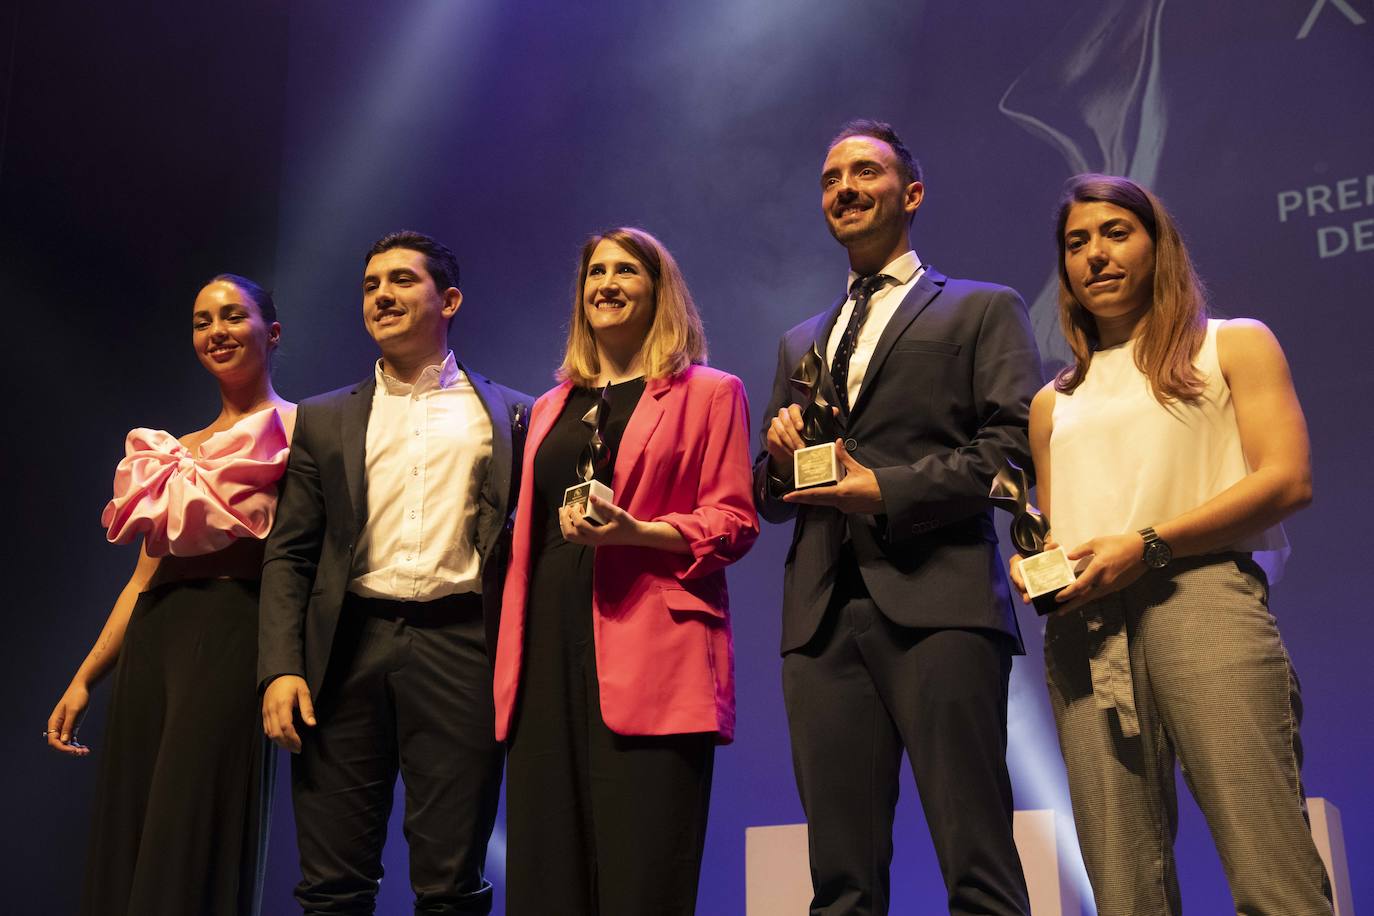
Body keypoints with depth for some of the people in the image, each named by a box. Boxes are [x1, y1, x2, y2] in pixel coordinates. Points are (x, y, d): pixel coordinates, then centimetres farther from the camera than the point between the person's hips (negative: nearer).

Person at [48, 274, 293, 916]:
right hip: (153, 639, 7)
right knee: (128, 840, 8)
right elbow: (146, 575, 20)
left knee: (196, 845, -6)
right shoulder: (177, 450, 20)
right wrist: (84, 678, 16)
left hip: (232, 632, -6)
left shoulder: (299, 431, 0)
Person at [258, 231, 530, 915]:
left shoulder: (508, 414, 11)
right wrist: (280, 668, -3)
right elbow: (288, 554, 10)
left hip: (460, 648, -1)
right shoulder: (324, 420, 15)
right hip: (348, 652, 2)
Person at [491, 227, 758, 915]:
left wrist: (637, 531, -17)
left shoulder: (709, 393, 8)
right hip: (552, 650, 5)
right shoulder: (552, 407, 24)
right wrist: (509, 661, 11)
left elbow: (733, 521, 1)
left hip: (650, 649, -5)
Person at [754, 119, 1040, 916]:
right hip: (823, 615, 5)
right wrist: (781, 459, 3)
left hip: (939, 604, -4)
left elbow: (1017, 448, -3)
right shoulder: (801, 343, 27)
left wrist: (887, 488, -10)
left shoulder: (983, 310, 12)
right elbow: (770, 497, 25)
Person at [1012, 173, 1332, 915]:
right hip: (1085, 627, 4)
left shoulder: (1233, 346, 14)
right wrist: (1034, 566, 4)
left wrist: (1148, 545, -10)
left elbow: (1287, 480, 0)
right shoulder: (1054, 404, 26)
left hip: (1201, 595, -3)